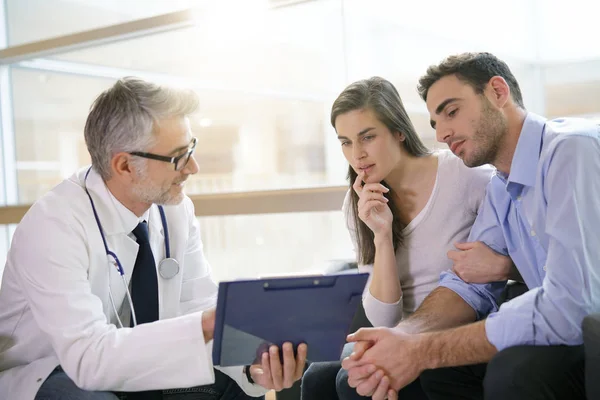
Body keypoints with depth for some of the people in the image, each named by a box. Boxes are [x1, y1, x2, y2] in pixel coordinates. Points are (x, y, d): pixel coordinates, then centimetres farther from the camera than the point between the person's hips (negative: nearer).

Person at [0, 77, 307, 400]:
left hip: (135, 372, 4)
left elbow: (199, 310, -8)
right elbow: (87, 356, -36)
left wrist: (253, 364, -27)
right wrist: (208, 325, -42)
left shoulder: (176, 208, -10)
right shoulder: (54, 225, -28)